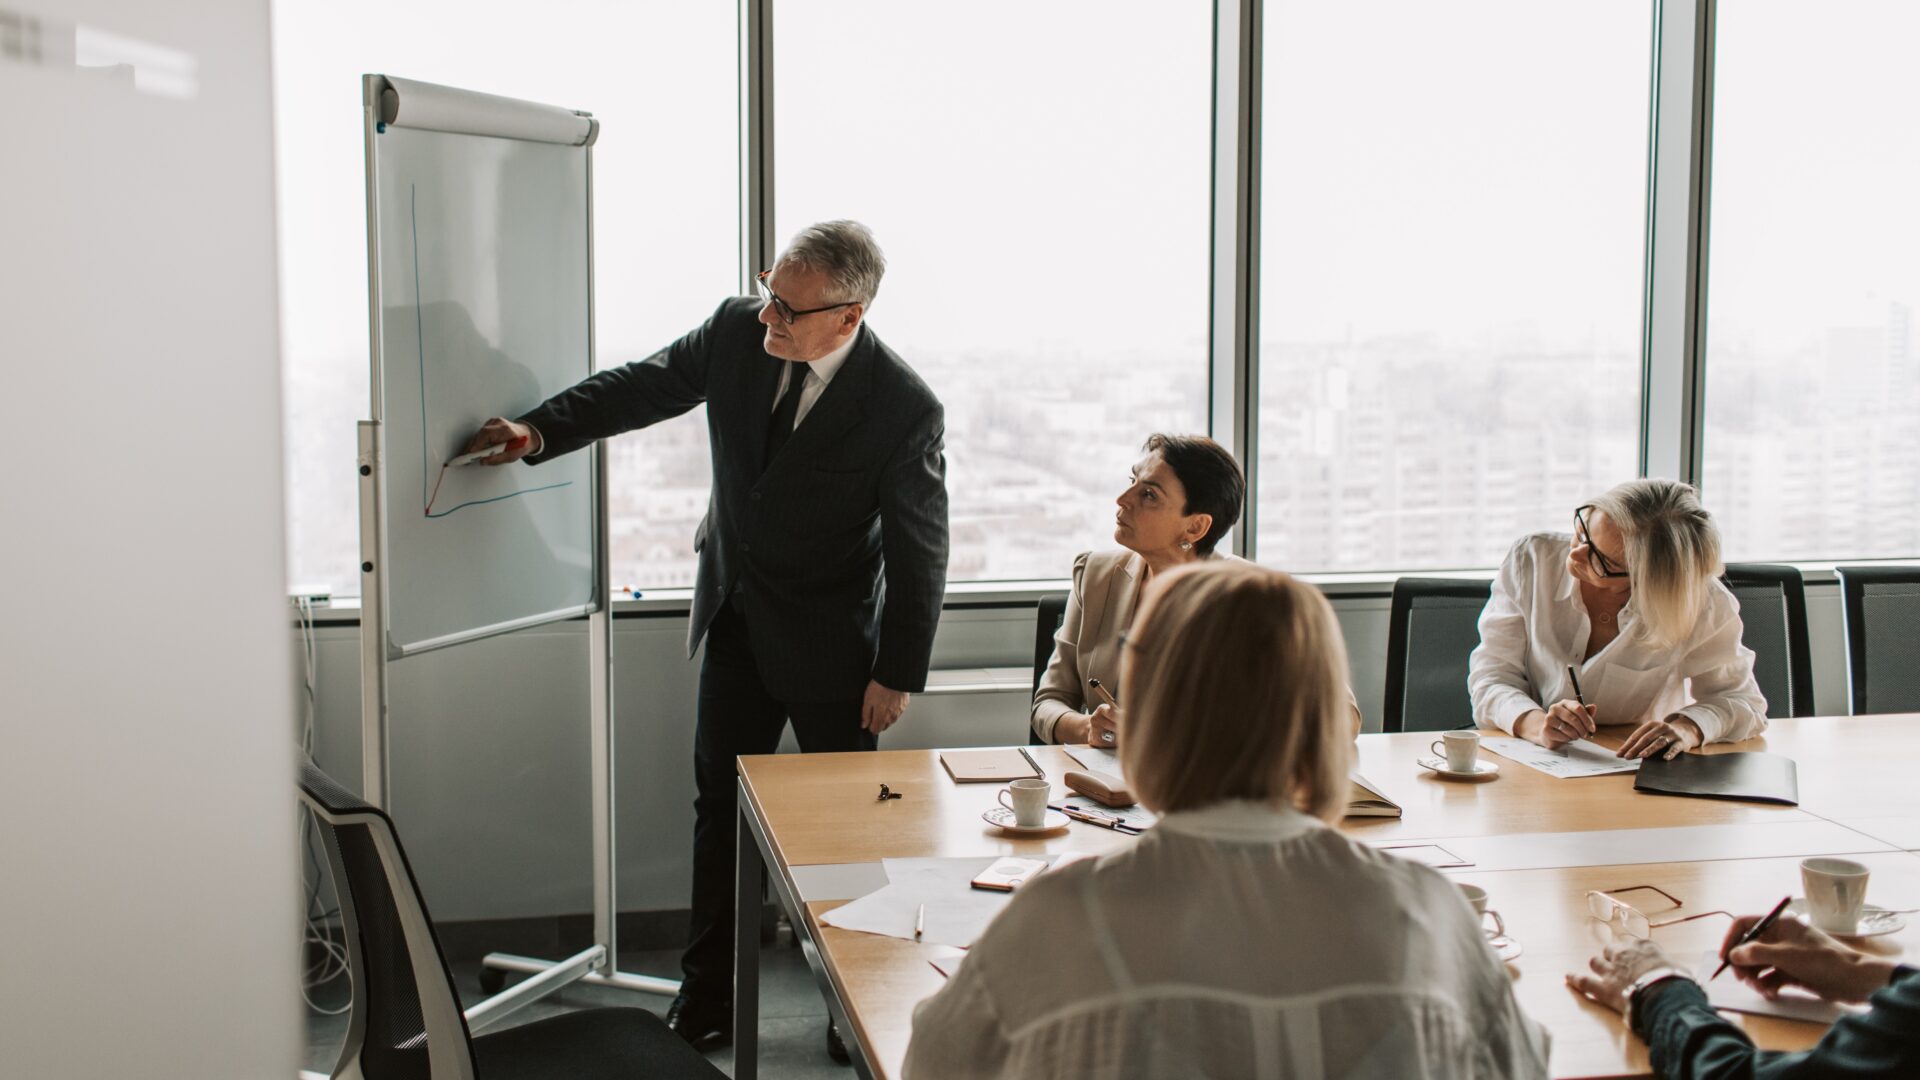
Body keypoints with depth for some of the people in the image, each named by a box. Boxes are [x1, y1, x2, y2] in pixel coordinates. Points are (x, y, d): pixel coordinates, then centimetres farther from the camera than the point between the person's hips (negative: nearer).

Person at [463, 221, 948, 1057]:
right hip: (735, 617, 5)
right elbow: (642, 387, 2)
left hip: (828, 641, -4)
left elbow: (920, 549, -16)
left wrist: (898, 673, -12)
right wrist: (538, 432, -10)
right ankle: (707, 1001, 25)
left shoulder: (905, 408, -23)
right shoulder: (737, 330, -11)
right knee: (718, 808, 12)